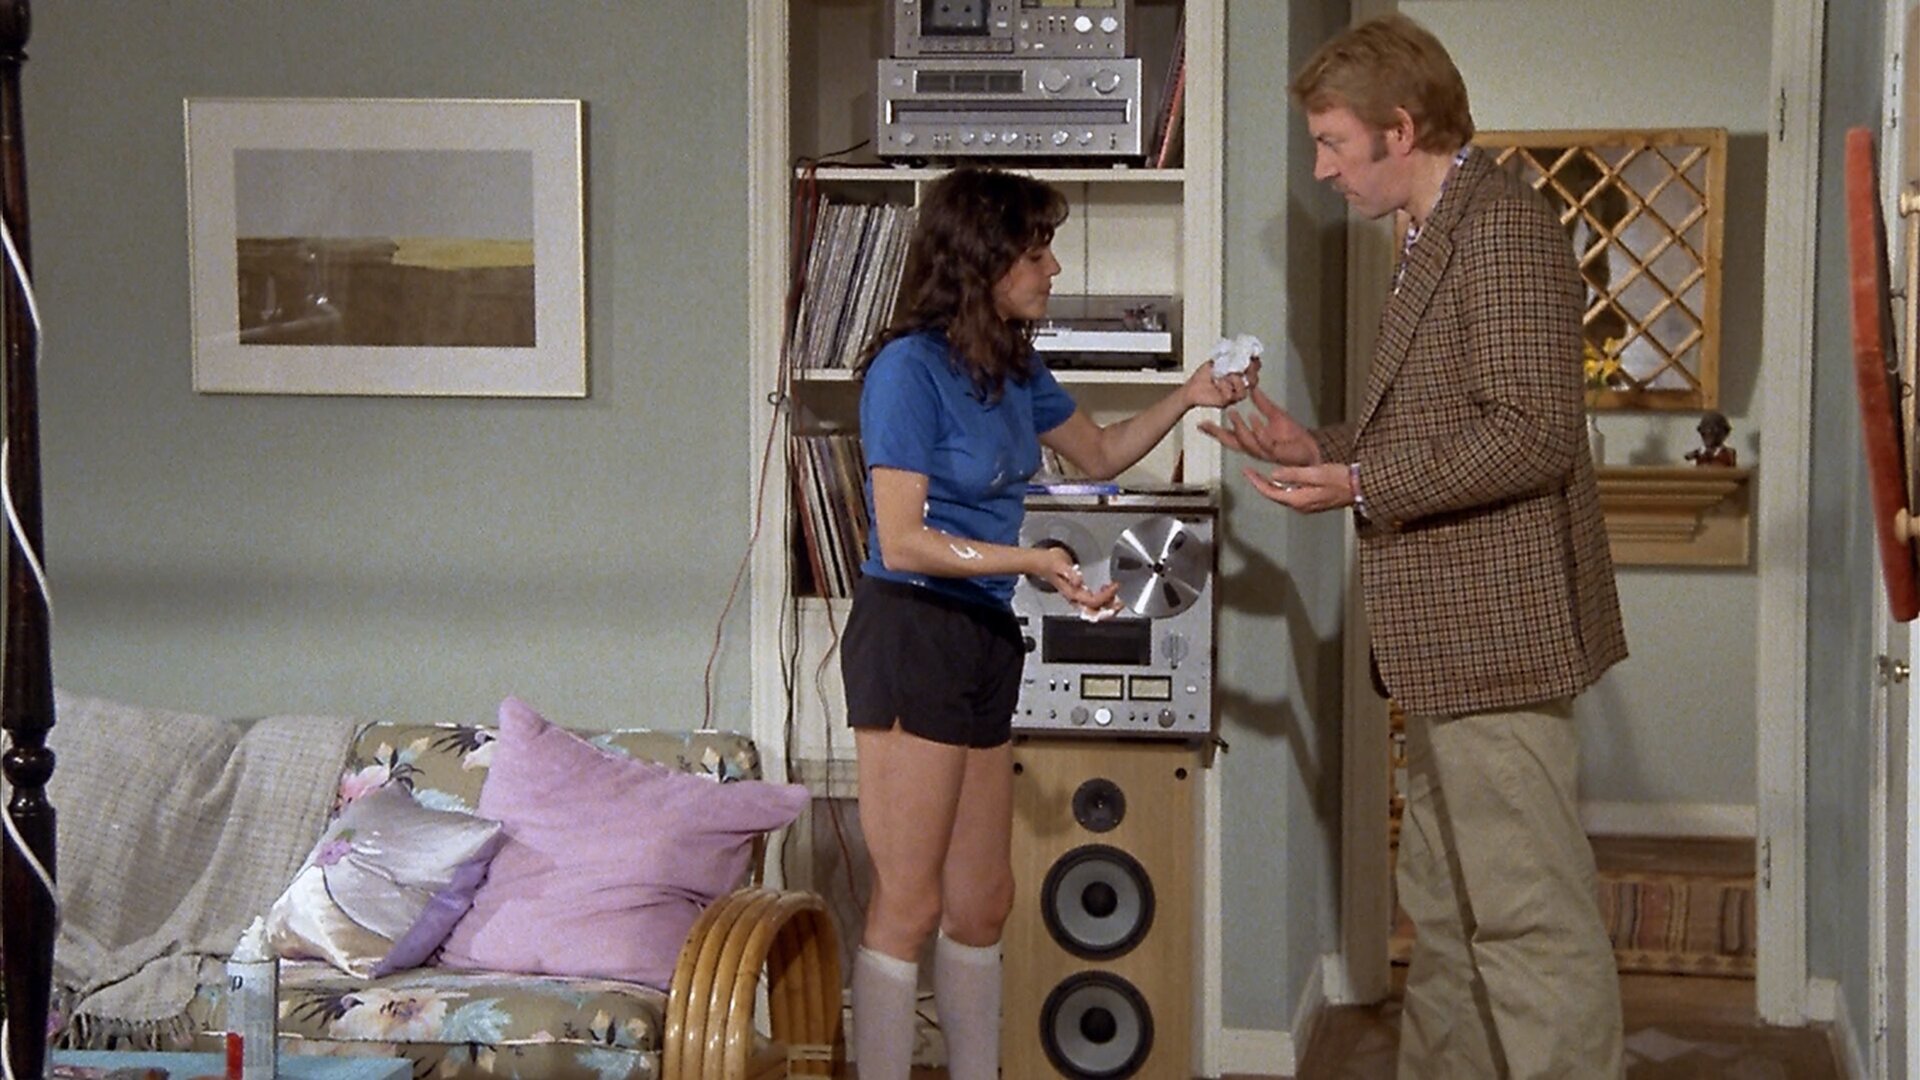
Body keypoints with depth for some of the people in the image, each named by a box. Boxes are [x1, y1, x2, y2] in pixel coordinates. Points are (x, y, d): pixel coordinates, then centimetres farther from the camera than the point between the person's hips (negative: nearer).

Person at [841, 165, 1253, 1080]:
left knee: (982, 901, 13)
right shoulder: (910, 367, -14)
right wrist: (1032, 562, -25)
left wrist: (1186, 398, 12)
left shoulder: (1014, 369, 10)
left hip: (983, 640, 8)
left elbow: (1100, 454, 26)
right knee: (910, 904, -5)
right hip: (911, 634, -8)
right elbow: (903, 540, -17)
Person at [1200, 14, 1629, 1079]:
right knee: (1445, 911, 17)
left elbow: (1529, 435, -22)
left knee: (1530, 918, -7)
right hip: (1450, 638, 11)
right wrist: (1322, 450, 13)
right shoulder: (1440, 233, 18)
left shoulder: (1502, 227, -14)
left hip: (1497, 631, -11)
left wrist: (1361, 486, -19)